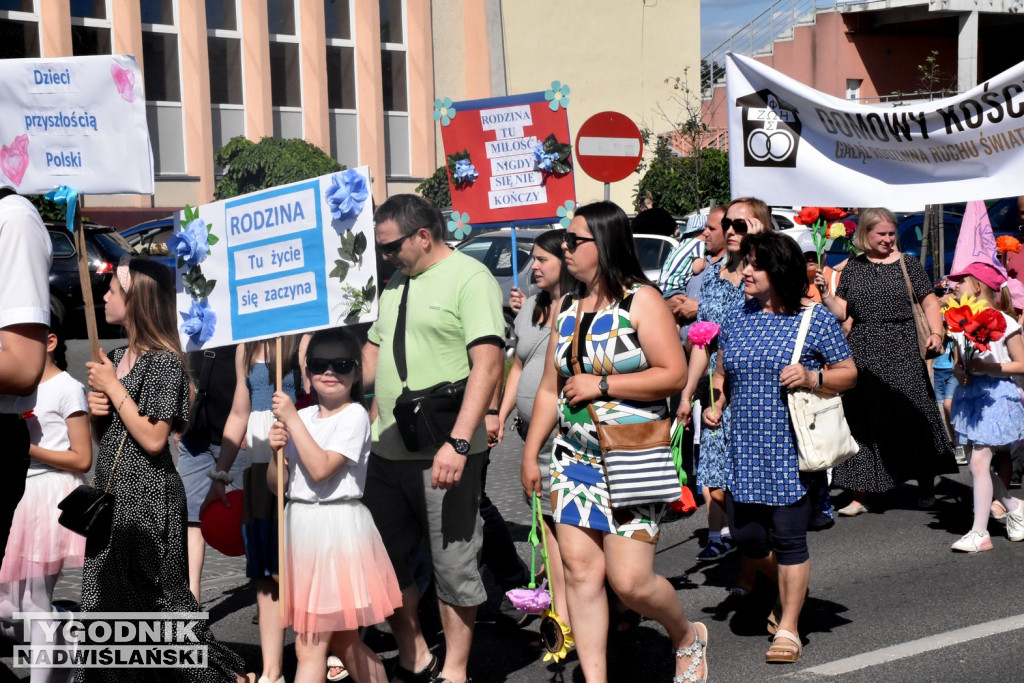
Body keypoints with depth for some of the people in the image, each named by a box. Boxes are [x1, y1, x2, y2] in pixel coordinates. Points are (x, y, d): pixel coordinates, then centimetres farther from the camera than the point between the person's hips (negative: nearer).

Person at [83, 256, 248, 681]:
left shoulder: (164, 362, -14)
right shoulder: (116, 358, 11)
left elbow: (153, 439, -21)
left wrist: (114, 388, -15)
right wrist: (96, 410, -2)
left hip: (147, 502, -8)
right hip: (112, 495, 9)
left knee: (161, 598, -2)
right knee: (105, 599, 13)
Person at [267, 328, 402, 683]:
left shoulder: (355, 415, -9)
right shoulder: (301, 418, 9)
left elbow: (321, 469, -21)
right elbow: (276, 484, 10)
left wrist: (292, 420, -16)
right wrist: (277, 450, -9)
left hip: (337, 527, -7)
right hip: (300, 526, 7)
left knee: (310, 647, -5)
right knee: (344, 641, 15)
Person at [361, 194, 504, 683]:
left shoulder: (470, 278, -8)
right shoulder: (394, 285, 16)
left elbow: (488, 366, -17)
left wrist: (457, 443, -24)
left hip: (443, 455, -8)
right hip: (387, 451, 8)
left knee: (453, 565, 3)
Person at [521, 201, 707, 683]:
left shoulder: (641, 300, -7)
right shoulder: (567, 308, 12)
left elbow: (674, 375, -15)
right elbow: (549, 389, 17)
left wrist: (601, 384, -15)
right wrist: (530, 453, 14)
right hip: (574, 458, 6)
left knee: (630, 581, -5)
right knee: (579, 568, 1)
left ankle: (688, 638, 26)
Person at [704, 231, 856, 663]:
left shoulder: (816, 320, -4)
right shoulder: (737, 320, 9)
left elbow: (849, 373, 0)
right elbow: (723, 375, 20)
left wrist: (813, 377, -18)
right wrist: (716, 405, 1)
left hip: (792, 451, -4)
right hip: (745, 450, 5)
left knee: (788, 537, -2)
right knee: (745, 535, 6)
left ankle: (789, 628, 15)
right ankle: (789, 586, 38)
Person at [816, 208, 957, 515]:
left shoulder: (907, 264, 3)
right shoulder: (853, 268, 9)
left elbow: (930, 303, 3)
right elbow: (841, 311, 8)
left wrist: (936, 332, -12)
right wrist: (824, 293, -8)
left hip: (901, 352, -2)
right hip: (863, 354, 2)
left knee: (912, 415, -1)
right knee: (863, 421, 4)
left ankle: (925, 487, 17)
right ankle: (860, 495, 9)